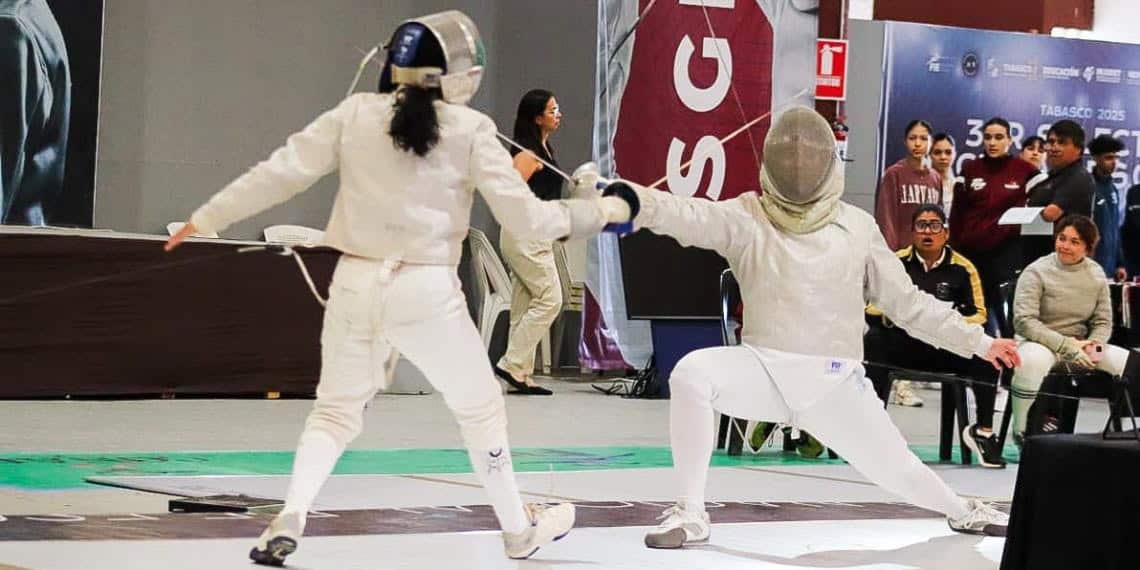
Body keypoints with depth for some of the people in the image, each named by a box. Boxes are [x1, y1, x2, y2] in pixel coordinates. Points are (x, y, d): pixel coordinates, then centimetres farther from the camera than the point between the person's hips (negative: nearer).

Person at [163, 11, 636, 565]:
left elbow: (279, 174, -2)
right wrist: (600, 211, 6)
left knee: (335, 412, 19)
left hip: (356, 287, 2)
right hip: (426, 294, -2)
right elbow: (524, 218, -8)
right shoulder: (470, 130, -8)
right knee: (481, 410, 20)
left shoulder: (355, 113, -1)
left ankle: (288, 523, -4)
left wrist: (207, 218, 8)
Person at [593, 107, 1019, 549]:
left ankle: (962, 511, 43)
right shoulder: (746, 217, -7)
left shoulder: (857, 226, 2)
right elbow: (688, 216, -27)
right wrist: (631, 198, -48)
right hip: (765, 368, -2)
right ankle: (691, 514, -18)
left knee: (898, 471, 6)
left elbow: (906, 302, 10)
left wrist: (978, 342, 8)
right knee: (691, 374, -30)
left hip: (835, 380, 2)